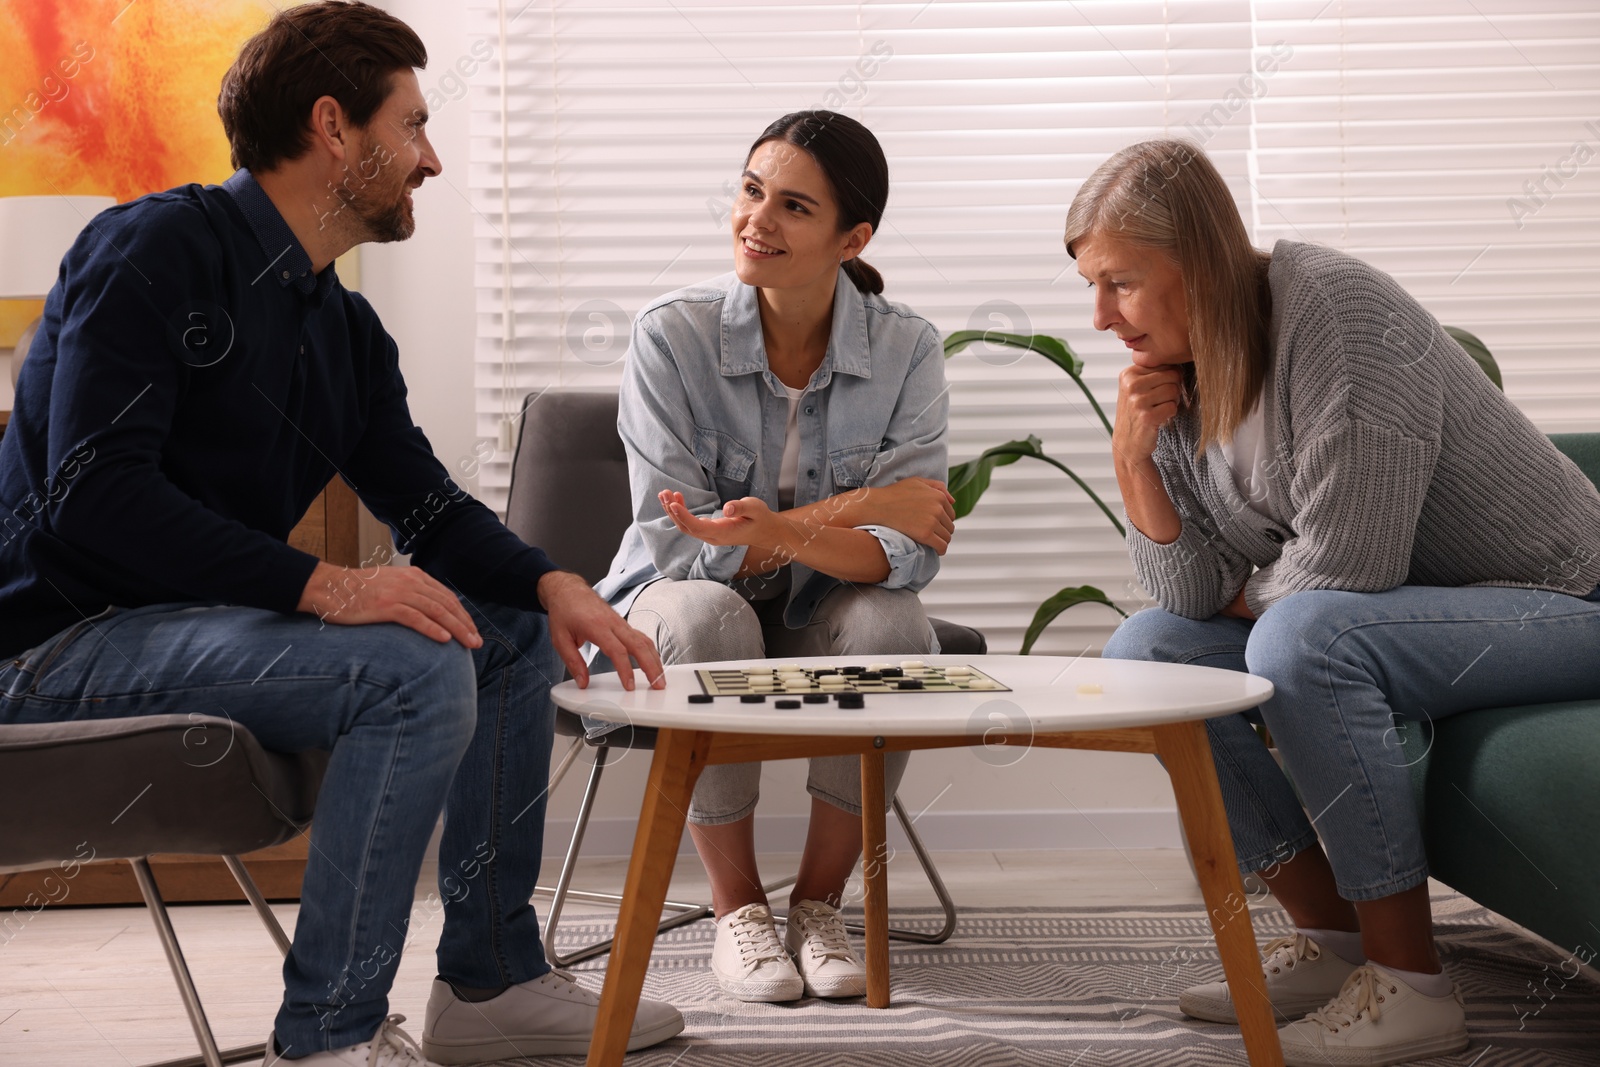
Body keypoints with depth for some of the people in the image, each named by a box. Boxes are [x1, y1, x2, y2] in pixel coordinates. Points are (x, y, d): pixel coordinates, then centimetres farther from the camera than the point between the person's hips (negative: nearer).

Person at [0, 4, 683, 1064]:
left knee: (517, 636, 8)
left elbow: (430, 506, 13)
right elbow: (93, 491, -23)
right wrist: (321, 584, -28)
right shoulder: (159, 246, -13)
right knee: (415, 671, -27)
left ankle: (492, 978, 14)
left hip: (208, 621, 9)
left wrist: (553, 583, -9)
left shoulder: (345, 329, 13)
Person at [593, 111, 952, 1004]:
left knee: (892, 621, -31)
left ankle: (820, 903, -9)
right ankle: (737, 906, -14)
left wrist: (783, 535, -38)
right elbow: (675, 544, -19)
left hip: (821, 624, 2)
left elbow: (911, 554, -17)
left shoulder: (906, 350, -10)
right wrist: (855, 507, -24)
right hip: (680, 618, -1)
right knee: (707, 614, -35)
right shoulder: (672, 335, -15)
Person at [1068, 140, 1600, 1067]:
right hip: (1394, 615, 9)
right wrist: (1134, 457, -14)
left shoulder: (1338, 312, -24)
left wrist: (1254, 594, -6)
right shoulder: (1181, 376, 1)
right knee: (1146, 650, -1)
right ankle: (1333, 937, 3)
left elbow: (1345, 570, -26)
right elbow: (1195, 594, -2)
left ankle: (1410, 984, -20)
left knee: (1302, 636, -34)